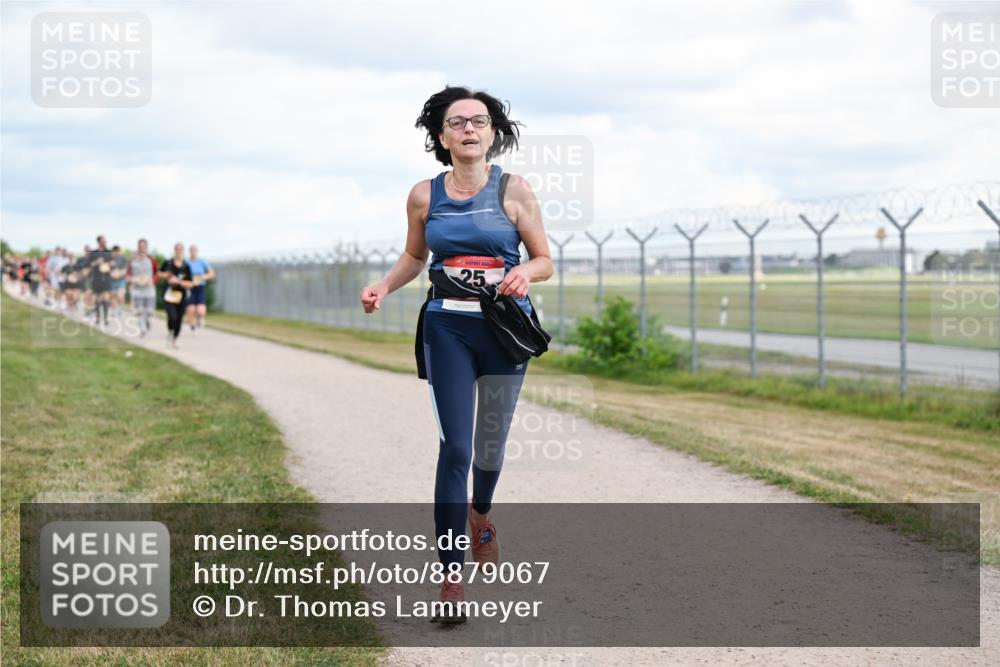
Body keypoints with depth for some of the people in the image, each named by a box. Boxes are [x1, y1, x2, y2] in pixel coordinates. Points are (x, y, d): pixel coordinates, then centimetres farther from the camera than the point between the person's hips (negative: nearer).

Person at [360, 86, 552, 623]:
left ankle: (480, 514, 49)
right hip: (448, 329, 0)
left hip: (506, 326, 0)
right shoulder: (424, 196, 1)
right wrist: (384, 286, -2)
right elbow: (414, 256, 16)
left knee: (491, 441, 14)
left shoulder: (514, 191, -4)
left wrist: (524, 271, -20)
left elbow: (545, 261, 2)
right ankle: (452, 578, -9)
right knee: (454, 447, -10)